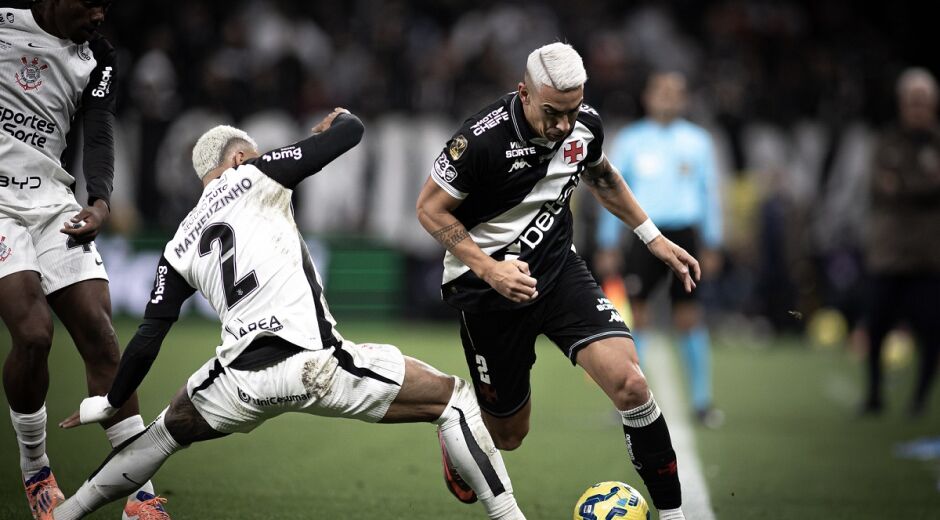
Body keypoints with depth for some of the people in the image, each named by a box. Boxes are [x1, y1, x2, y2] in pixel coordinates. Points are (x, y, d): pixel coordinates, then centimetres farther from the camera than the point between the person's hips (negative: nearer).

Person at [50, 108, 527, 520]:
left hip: (238, 384, 5)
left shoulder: (180, 246, 20)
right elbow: (349, 132, 9)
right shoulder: (256, 177, 9)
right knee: (452, 400, 8)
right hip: (313, 365, -5)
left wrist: (110, 403, 29)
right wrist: (339, 119, 32)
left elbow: (148, 339, 16)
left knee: (168, 431, 35)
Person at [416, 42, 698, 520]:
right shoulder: (483, 138, -25)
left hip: (556, 267, 4)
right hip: (487, 286, -4)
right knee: (508, 435, 8)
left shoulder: (586, 125, -7)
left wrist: (654, 238, 15)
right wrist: (488, 268, -25)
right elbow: (430, 209, -15)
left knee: (629, 383, -19)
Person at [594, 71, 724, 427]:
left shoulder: (697, 140, 7)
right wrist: (607, 246, 4)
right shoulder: (630, 141, 4)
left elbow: (710, 193, 11)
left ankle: (701, 401, 3)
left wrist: (711, 246, 7)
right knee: (636, 314, -4)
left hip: (684, 235, 0)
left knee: (689, 317, -3)